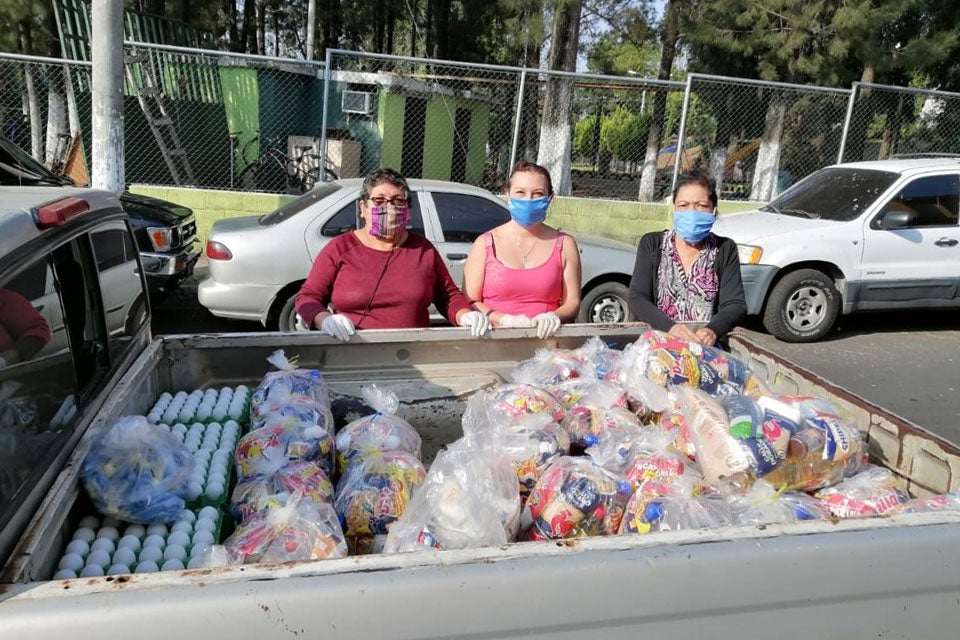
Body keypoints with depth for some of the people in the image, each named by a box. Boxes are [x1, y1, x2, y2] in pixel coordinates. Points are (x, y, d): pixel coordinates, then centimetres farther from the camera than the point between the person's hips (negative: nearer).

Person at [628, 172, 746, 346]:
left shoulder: (725, 249, 6)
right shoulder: (652, 244, 4)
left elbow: (735, 304, -2)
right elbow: (637, 299, -6)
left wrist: (713, 330, -23)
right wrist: (670, 327, -24)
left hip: (705, 346, 1)